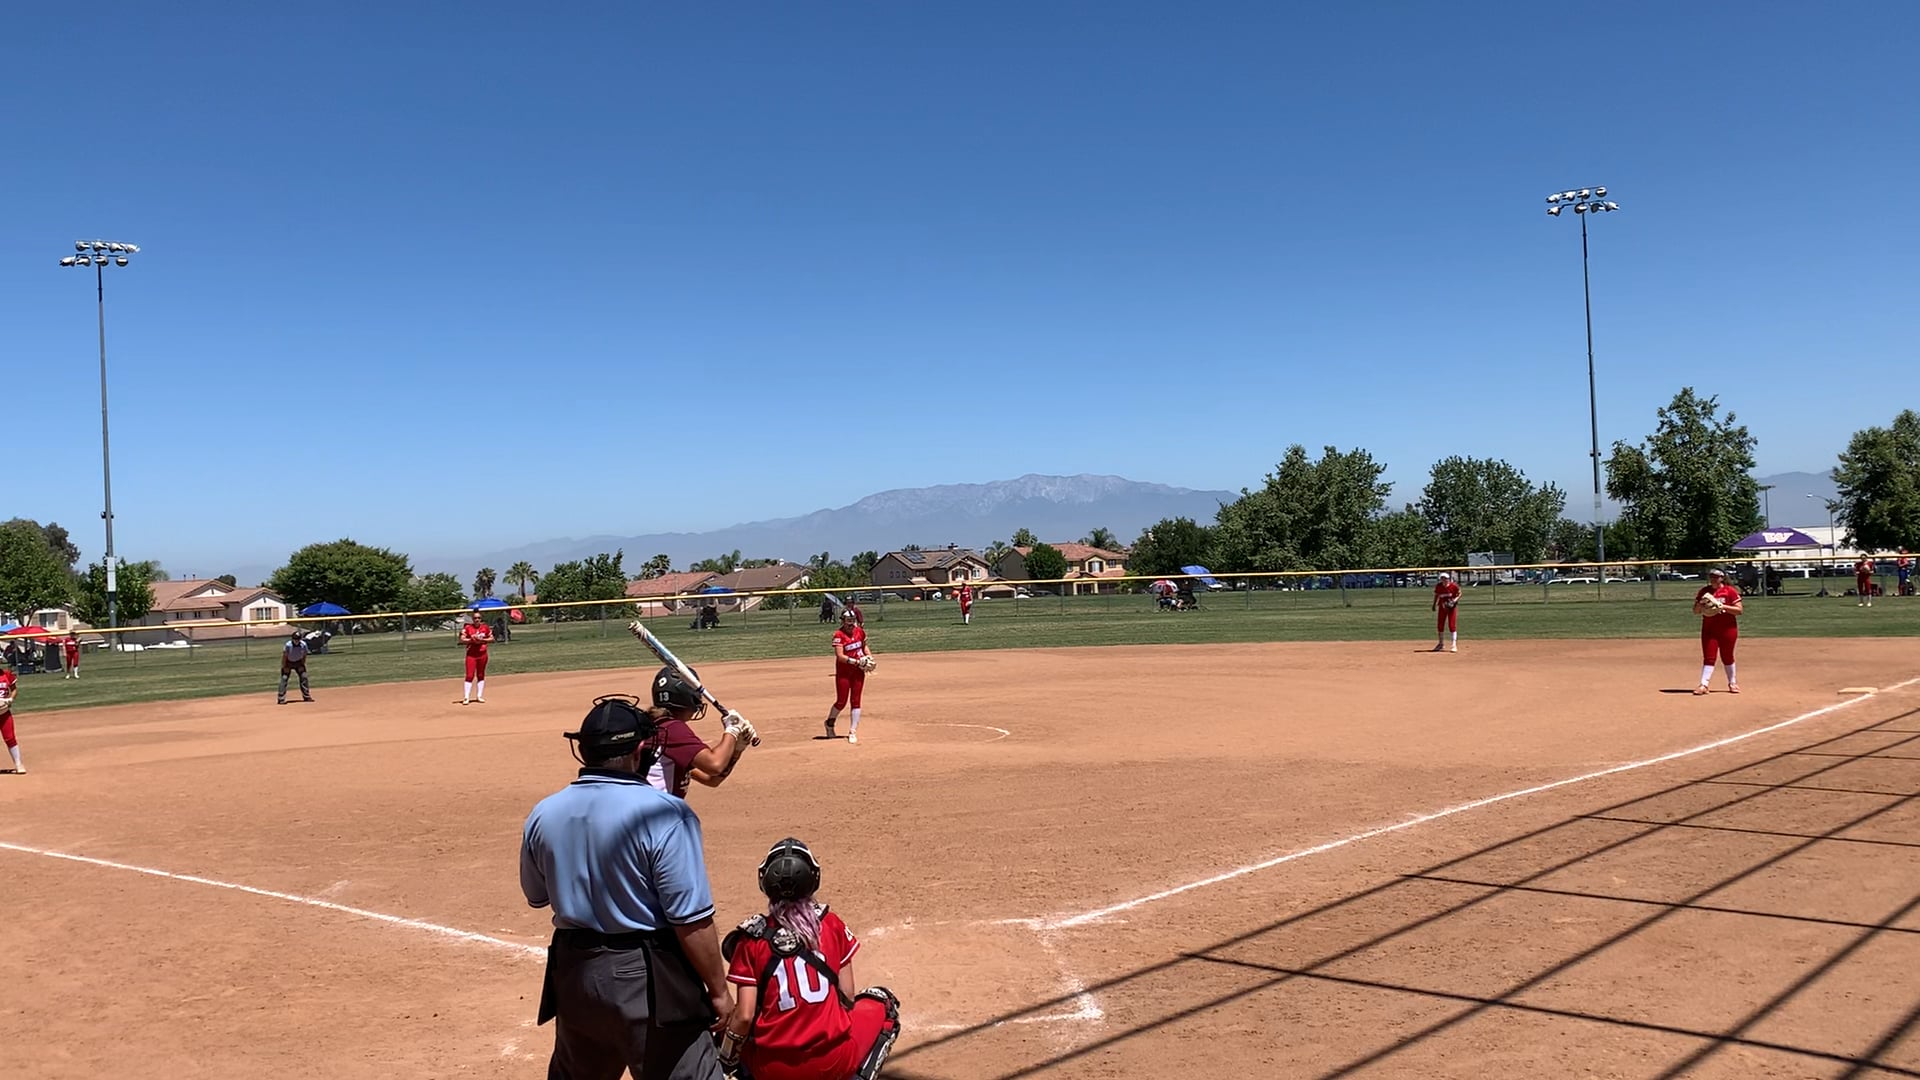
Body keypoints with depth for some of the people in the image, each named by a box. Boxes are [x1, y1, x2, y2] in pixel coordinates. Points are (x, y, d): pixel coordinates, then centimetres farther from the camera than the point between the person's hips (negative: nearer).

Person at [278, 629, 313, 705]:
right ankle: (281, 699, -10)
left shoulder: (303, 645, -17)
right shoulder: (288, 645, -26)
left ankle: (306, 696, 14)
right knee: (284, 678, -11)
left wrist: (302, 665, -6)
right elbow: (284, 657, -18)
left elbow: (304, 656, -4)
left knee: (304, 677, 2)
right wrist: (284, 667, -16)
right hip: (288, 663, -4)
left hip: (298, 663, 4)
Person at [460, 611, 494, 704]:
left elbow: (492, 638, 8)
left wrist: (482, 640, -9)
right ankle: (466, 697, -7)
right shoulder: (467, 628, -4)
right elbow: (462, 640, -9)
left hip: (482, 654, 3)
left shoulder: (485, 627, 5)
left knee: (481, 675, 10)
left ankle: (479, 696, 18)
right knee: (470, 676, -9)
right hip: (471, 655, -3)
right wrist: (472, 640, -21)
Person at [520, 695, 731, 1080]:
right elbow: (692, 920, -19)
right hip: (648, 977, -6)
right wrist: (718, 990, -8)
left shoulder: (543, 814, -1)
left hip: (572, 970, 6)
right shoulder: (664, 813, -20)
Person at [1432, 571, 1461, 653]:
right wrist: (1434, 605, 3)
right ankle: (1441, 644, 27)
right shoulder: (1438, 587, -7)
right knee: (1440, 625, 9)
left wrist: (1455, 600, -21)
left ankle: (1454, 645, -4)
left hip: (1452, 607, -4)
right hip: (1442, 607, 4)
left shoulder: (1454, 586, -15)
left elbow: (1459, 594, -4)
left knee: (1452, 626, -8)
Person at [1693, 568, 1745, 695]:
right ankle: (1703, 685, -8)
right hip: (1709, 629, 2)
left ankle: (1732, 683, 26)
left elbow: (1739, 610, -8)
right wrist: (1700, 604, -12)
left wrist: (1723, 606, -20)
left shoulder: (1730, 591, -4)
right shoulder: (1704, 591, 7)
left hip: (1728, 629, -2)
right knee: (1709, 657, -3)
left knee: (1727, 657, 8)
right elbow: (1695, 611, 9)